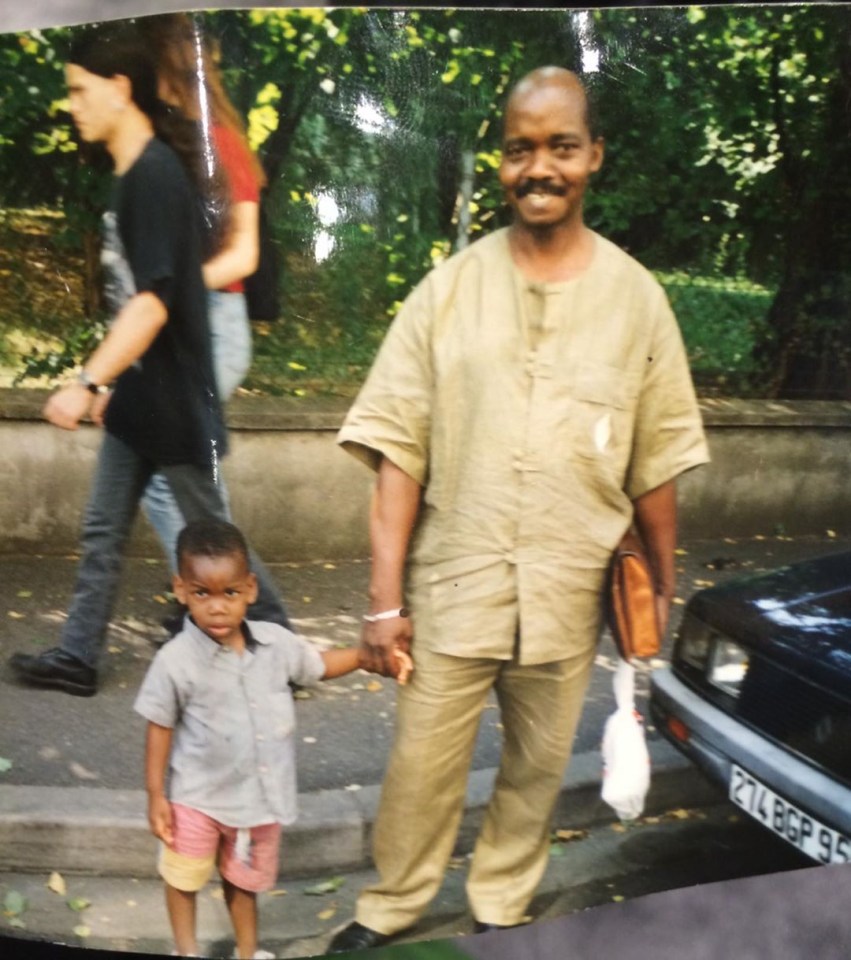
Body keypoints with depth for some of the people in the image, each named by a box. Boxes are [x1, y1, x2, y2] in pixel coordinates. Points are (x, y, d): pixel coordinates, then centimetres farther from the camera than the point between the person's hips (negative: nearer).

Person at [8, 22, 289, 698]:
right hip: (138, 401, 9)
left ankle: (281, 639, 21)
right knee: (102, 531, 13)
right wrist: (111, 385, 20)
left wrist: (88, 383, -32)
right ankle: (77, 658, 24)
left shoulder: (156, 176, -19)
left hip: (175, 402, -9)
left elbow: (153, 304, -28)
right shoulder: (131, 177, 11)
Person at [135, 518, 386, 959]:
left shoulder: (276, 642, -11)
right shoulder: (176, 660, -22)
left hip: (260, 795, 3)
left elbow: (319, 664, 9)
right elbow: (160, 729, -12)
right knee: (184, 876, 18)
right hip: (199, 796, -3)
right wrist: (156, 796, -9)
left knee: (244, 879, 24)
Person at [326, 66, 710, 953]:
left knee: (538, 767, 16)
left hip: (568, 590, 1)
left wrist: (660, 588, 10)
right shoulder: (448, 289, -4)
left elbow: (655, 465, 5)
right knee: (420, 764, 10)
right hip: (454, 581, -1)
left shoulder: (635, 297, -1)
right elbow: (399, 451, -5)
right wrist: (385, 599, -7)